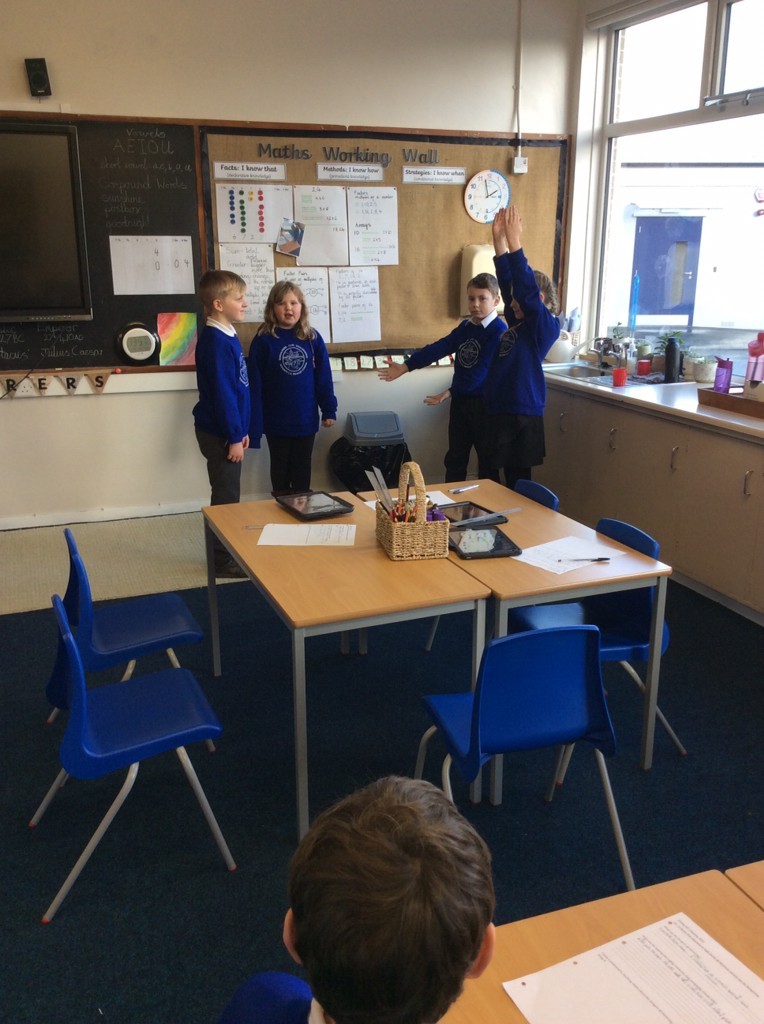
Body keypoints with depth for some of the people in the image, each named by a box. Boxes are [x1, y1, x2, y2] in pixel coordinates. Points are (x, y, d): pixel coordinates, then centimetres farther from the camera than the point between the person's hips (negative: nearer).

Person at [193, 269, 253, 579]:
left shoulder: (226, 336, 10)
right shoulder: (215, 341, -19)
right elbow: (221, 392, -22)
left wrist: (241, 429, 17)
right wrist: (234, 437, -20)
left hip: (228, 429, 9)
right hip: (220, 434, -9)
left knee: (228, 495, 17)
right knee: (225, 498, 1)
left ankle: (228, 552, 28)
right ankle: (224, 561, 12)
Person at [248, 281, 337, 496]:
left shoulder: (313, 338, 0)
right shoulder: (263, 340, -7)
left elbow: (324, 377, 2)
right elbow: (255, 381, -6)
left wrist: (329, 410, 1)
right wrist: (254, 415, -8)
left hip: (306, 418, 2)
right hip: (276, 420, -2)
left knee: (302, 467, 14)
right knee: (280, 466, 14)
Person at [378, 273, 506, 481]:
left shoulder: (499, 331, -15)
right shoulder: (465, 326, 8)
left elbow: (482, 370, -24)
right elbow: (438, 349, -1)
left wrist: (450, 392, -26)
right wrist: (405, 366, -11)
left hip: (483, 402, -7)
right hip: (460, 400, 7)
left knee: (487, 459, 6)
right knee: (454, 458, 15)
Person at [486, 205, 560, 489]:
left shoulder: (546, 327, -7)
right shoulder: (518, 322, 14)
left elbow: (526, 290, -20)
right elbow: (507, 282, 7)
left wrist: (514, 242, -22)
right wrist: (499, 240, -2)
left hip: (522, 415, -8)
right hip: (498, 411, 8)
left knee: (517, 484, -1)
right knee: (492, 479, 12)